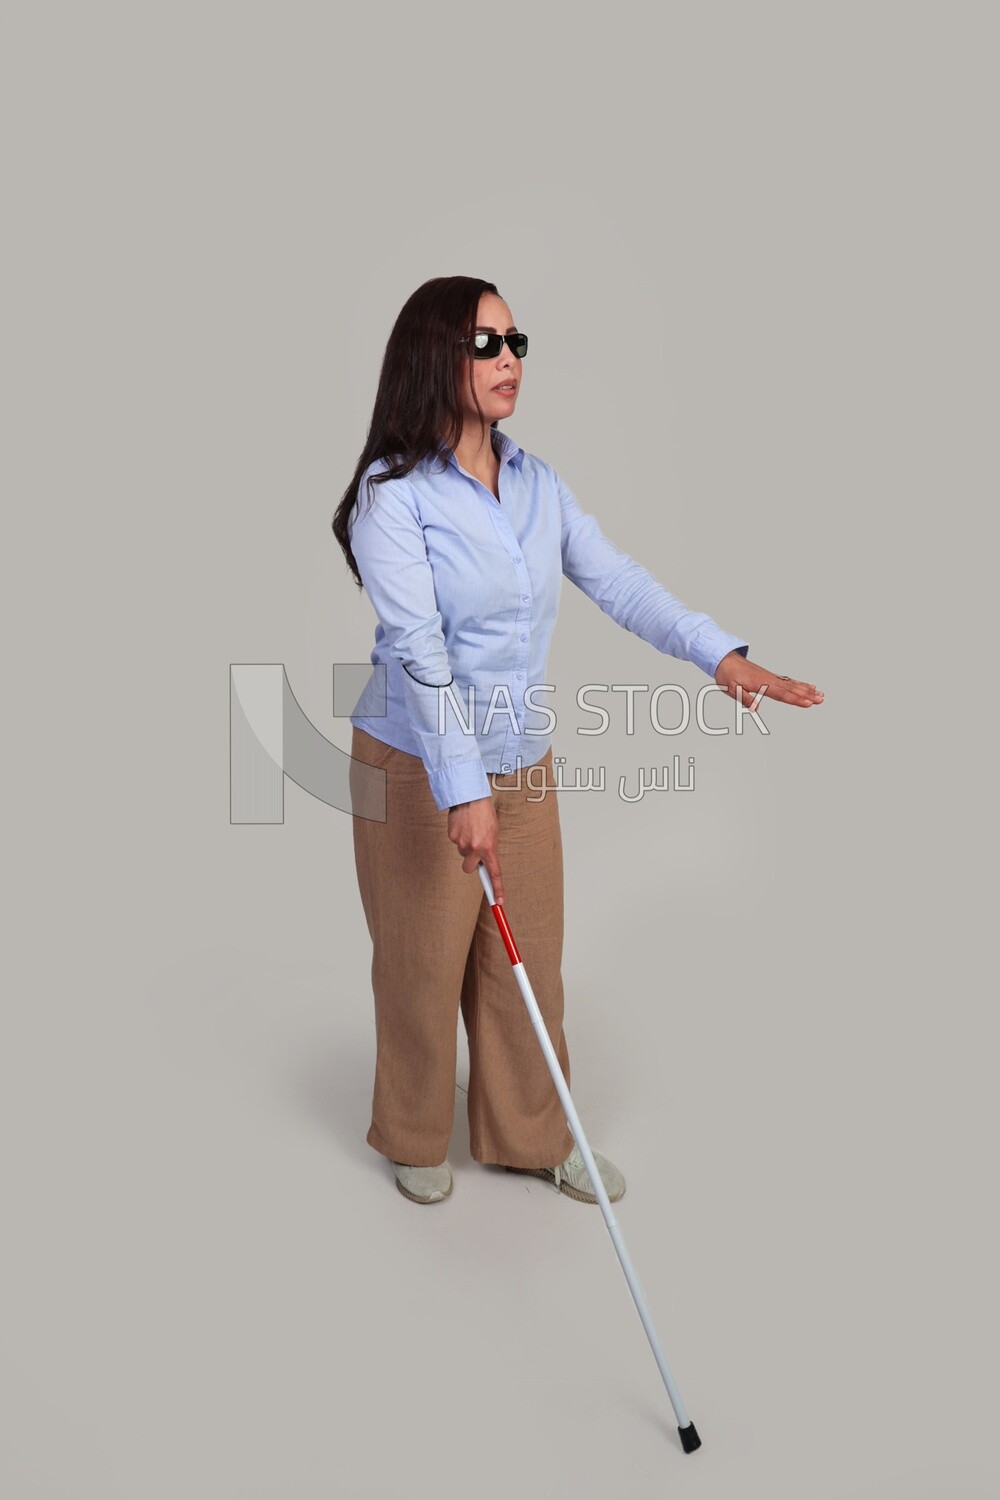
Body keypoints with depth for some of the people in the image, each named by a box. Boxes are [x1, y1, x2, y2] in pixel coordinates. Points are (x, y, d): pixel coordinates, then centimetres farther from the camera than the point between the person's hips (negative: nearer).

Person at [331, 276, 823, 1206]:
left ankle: (532, 1136, 34)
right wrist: (463, 789, -30)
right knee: (423, 965, 10)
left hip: (523, 763, 6)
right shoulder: (393, 494, -16)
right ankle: (414, 1140, 34)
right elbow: (419, 647, -24)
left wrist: (717, 651, -16)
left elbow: (614, 579, -1)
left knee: (530, 961, 14)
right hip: (419, 770, -5)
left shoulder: (537, 483, 4)